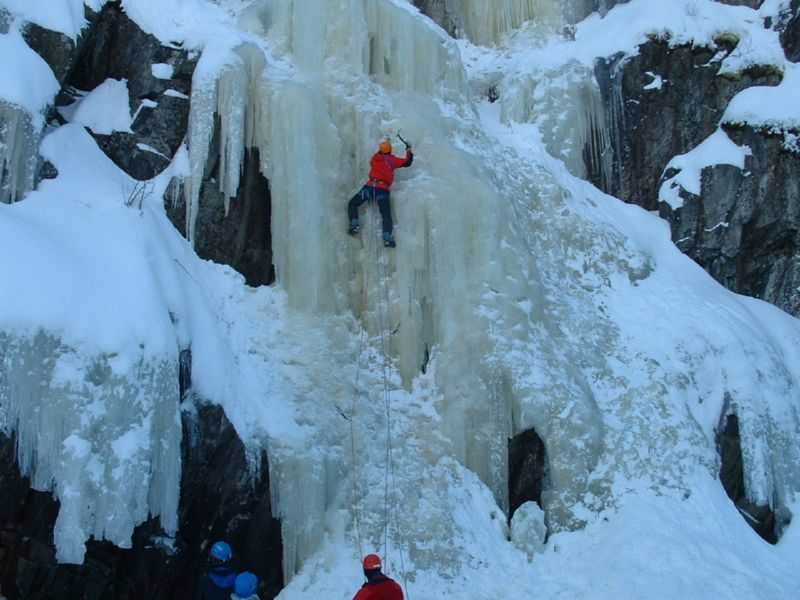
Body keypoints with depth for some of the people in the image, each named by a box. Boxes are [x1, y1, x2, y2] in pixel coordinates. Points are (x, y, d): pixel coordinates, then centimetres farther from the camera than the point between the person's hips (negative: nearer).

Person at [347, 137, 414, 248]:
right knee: (386, 215, -1)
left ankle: (354, 224, -10)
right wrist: (409, 150, 36)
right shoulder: (392, 159, 8)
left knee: (352, 204, 13)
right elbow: (407, 162, 17)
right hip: (383, 190, -1)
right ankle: (387, 237, -23)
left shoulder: (375, 157, 16)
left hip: (370, 187, 1)